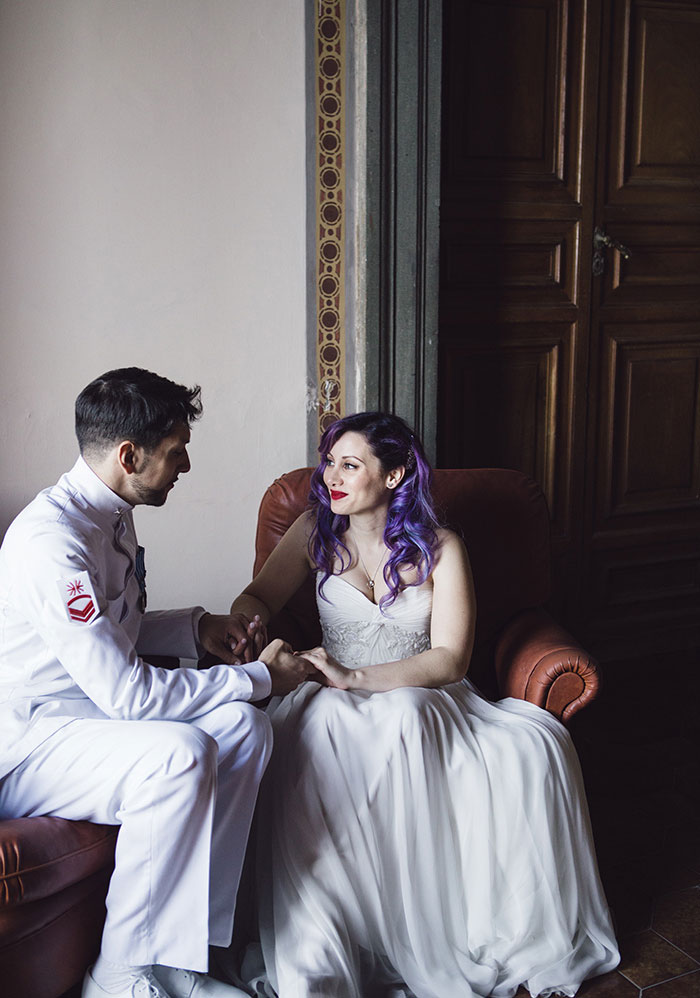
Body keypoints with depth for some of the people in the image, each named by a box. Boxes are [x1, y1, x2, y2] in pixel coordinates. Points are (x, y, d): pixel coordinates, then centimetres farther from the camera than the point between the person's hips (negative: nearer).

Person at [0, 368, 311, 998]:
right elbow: (128, 693, -26)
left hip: (87, 712, 9)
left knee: (244, 727, -11)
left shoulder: (111, 514, 8)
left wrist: (198, 628, 7)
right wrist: (260, 677, -17)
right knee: (179, 753, -33)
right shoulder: (52, 541, -25)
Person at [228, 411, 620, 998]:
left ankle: (523, 937, -9)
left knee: (537, 746, -28)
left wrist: (356, 677, -23)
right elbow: (256, 598, 9)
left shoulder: (439, 548, 0)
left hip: (425, 699, 0)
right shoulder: (316, 531, 7)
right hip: (339, 707, 0)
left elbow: (449, 659, -9)